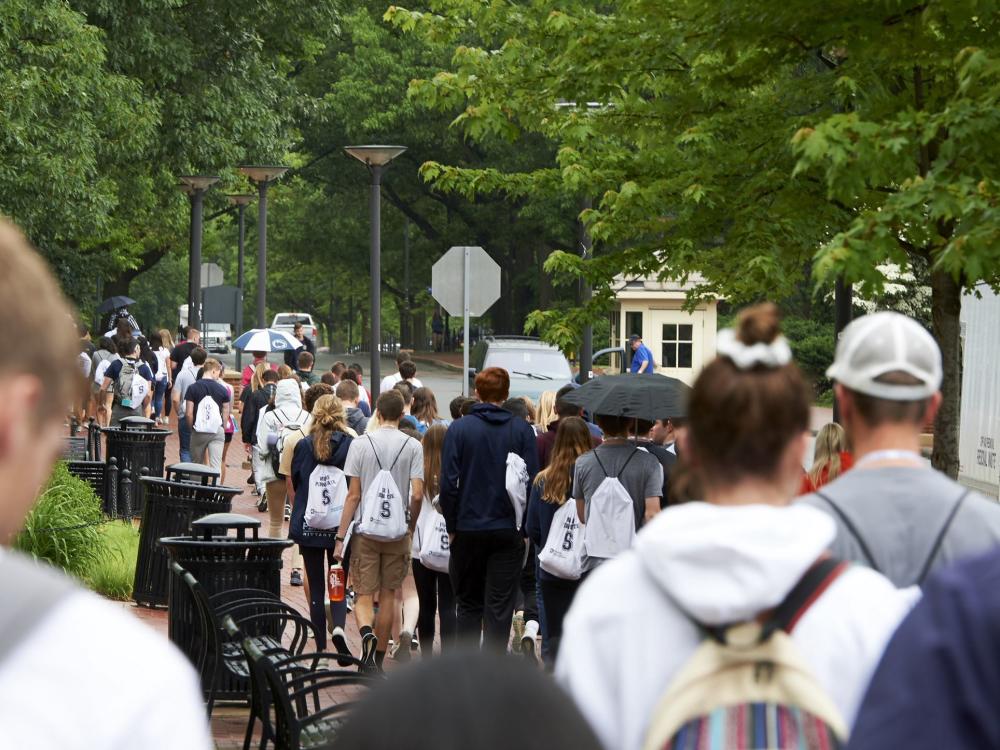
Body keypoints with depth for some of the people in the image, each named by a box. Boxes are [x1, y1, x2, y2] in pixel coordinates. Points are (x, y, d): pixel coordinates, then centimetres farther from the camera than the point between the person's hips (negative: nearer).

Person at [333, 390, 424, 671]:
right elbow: (417, 495, -9)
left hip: (365, 530, -1)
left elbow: (353, 495, -5)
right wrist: (411, 527, 8)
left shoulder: (361, 444, -4)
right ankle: (378, 660, 18)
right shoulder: (413, 446, -4)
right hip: (398, 532, 1)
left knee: (363, 595, 4)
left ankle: (367, 632, -26)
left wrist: (341, 536, 0)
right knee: (388, 595, 12)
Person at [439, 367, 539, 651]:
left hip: (468, 529, 0)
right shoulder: (522, 430, -2)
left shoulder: (459, 429, -4)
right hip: (509, 530, 0)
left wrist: (451, 526, 1)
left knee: (469, 605, 13)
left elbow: (448, 482, -7)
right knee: (500, 606, 2)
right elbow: (533, 481, -4)